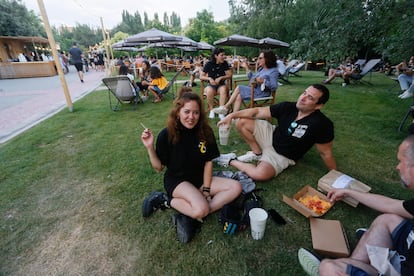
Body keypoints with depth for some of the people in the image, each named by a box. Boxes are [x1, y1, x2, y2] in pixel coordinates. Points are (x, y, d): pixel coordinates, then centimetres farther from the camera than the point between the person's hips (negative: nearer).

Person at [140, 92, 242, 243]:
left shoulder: (205, 132, -9)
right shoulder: (166, 135, -17)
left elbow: (208, 162, -2)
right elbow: (159, 167, -9)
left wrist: (206, 190, -7)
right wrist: (150, 147, -26)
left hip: (200, 178, 6)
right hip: (176, 180, -5)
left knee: (236, 187, -13)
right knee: (201, 209, -31)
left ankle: (190, 215, -16)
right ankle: (165, 200, -4)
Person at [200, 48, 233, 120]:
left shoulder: (225, 63, 1)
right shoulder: (209, 64, -5)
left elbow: (229, 75, -1)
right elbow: (201, 76, -3)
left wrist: (220, 78, -17)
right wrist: (209, 78, -21)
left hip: (221, 85, 1)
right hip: (211, 85, -1)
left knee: (223, 89, -35)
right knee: (210, 91, -36)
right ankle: (211, 110, -19)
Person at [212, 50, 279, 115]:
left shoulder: (273, 71, -8)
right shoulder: (261, 69, 18)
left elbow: (274, 86, -16)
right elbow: (252, 78, 21)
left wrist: (263, 81, -28)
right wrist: (247, 68, 19)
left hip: (261, 92, -8)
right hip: (254, 89, 8)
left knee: (238, 88, -16)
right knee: (239, 96, -20)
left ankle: (226, 107, -7)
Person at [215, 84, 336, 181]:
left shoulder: (322, 124, -25)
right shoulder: (287, 107, -14)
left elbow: (326, 153, -14)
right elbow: (258, 111, -10)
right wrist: (232, 115, -18)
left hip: (283, 155, -4)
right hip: (271, 136, 5)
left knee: (260, 174, -33)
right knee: (241, 121, -8)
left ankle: (231, 160, -6)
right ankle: (258, 153, 5)